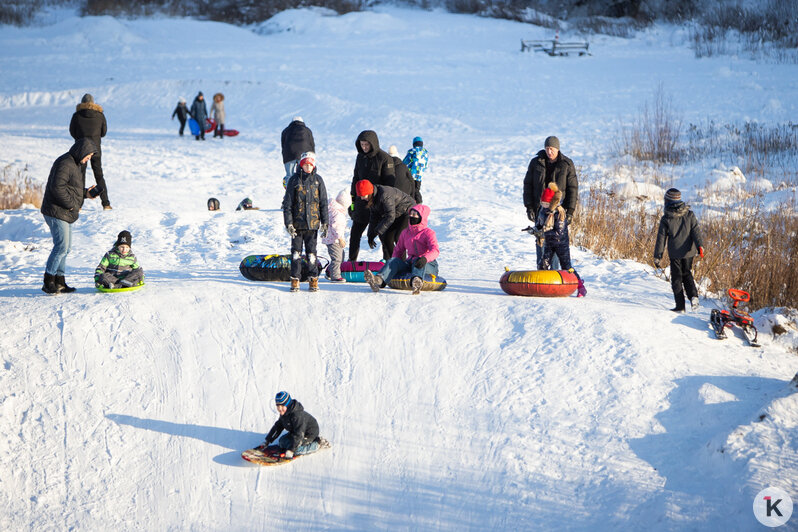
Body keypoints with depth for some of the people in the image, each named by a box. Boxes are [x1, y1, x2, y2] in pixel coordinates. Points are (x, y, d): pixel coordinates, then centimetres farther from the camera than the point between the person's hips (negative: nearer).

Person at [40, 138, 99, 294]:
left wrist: (86, 193, 12)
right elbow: (57, 188, -25)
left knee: (66, 247, 12)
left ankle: (59, 282, 18)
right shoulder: (65, 164, -17)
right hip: (56, 212, -11)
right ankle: (48, 282, -8)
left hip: (66, 213, 11)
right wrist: (72, 204, -20)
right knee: (61, 246, -13)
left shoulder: (76, 164, 17)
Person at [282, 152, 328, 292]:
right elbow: (288, 203, 1)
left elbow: (323, 202, 7)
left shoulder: (318, 179, 4)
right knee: (296, 252, 3)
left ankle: (313, 279, 11)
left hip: (312, 223, 0)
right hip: (297, 223, 0)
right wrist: (288, 223, -7)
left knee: (311, 252, 3)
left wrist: (325, 222, 3)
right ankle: (295, 279, 9)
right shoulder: (294, 180, 0)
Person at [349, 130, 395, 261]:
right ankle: (352, 260, 17)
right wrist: (352, 198, 13)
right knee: (355, 232, 8)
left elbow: (390, 182, -11)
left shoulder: (384, 158, -12)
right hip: (362, 201, 6)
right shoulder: (360, 157, 7)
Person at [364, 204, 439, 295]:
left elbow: (435, 250, -20)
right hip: (410, 263, 5)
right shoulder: (405, 233, 16)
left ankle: (417, 281, -71)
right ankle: (379, 280, -51)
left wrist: (425, 258, -42)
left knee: (417, 260, -38)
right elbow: (398, 250, 23)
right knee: (394, 261, -21)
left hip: (429, 266, -5)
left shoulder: (428, 232, -4)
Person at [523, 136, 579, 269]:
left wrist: (570, 210, -6)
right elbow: (528, 185, 6)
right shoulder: (535, 163, 3)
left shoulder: (567, 164, -1)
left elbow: (573, 188, 0)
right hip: (540, 208, 1)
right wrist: (529, 207, -2)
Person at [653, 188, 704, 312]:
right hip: (689, 252, 3)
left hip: (674, 253, -3)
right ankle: (693, 295, -4)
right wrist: (700, 246, -11)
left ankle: (680, 306, 3)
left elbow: (661, 238, -5)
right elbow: (696, 231, -8)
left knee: (677, 278, 6)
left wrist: (657, 256, 0)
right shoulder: (689, 214, -1)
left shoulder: (666, 219, -7)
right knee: (687, 274, 20)